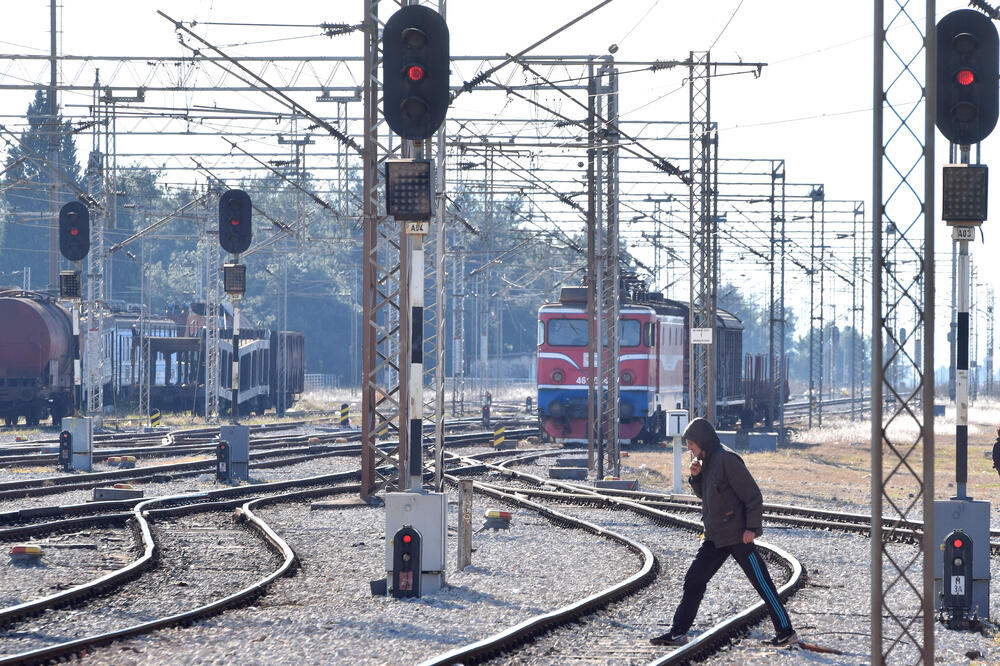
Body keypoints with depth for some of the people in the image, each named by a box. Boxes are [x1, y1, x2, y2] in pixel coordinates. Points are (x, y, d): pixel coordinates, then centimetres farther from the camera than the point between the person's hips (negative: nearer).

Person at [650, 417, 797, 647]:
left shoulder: (726, 460, -17)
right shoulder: (707, 461, 11)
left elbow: (752, 494, -18)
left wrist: (752, 527, -21)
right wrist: (696, 476, 3)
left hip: (738, 535, -9)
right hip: (715, 537, 9)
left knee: (762, 583, -2)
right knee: (694, 580, 5)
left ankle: (786, 631, 6)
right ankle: (678, 632, 8)